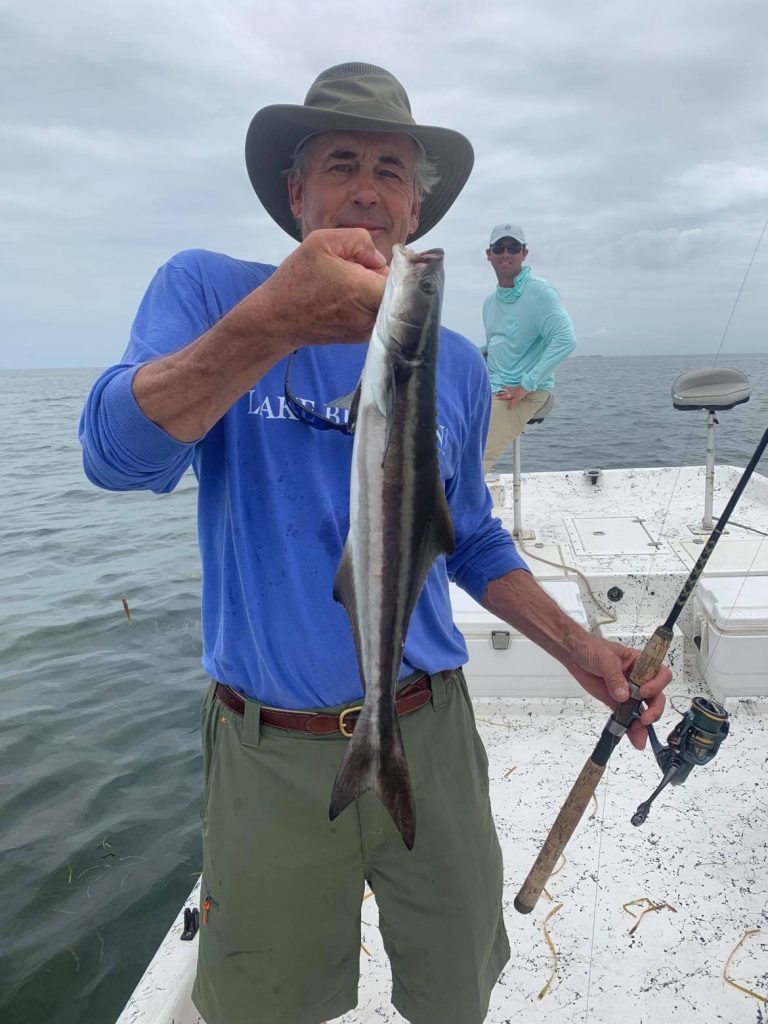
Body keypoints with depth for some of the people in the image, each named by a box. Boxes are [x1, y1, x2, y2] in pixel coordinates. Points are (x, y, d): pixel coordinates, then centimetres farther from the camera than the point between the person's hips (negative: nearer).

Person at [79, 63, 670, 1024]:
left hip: (431, 737, 3)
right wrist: (272, 323, -37)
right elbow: (116, 455, -24)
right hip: (269, 754, -2)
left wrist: (579, 649, 5)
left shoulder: (455, 363, 4)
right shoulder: (206, 290, -6)